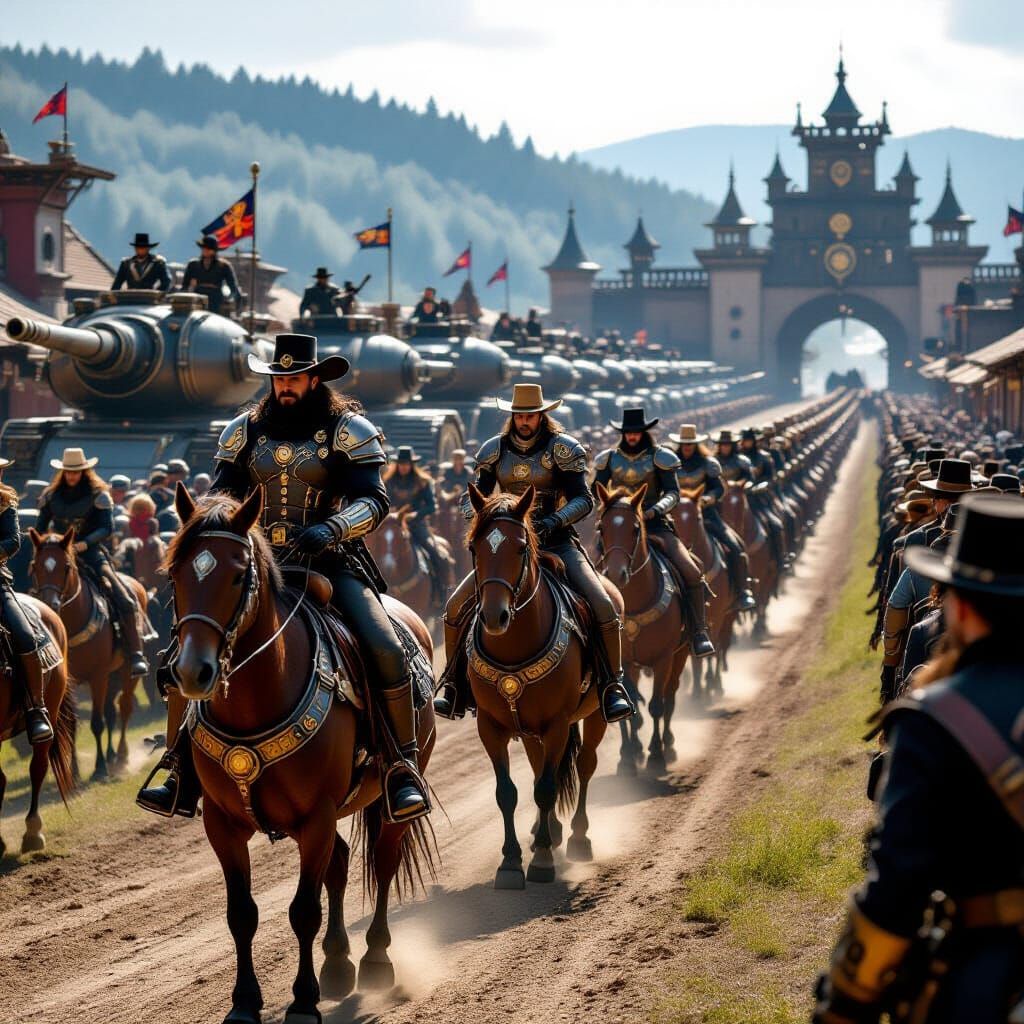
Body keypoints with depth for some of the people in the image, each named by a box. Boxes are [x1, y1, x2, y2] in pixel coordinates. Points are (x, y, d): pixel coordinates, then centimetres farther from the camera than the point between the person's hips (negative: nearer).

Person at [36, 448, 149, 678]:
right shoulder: (51, 496, 8)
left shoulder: (98, 495, -1)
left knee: (125, 601, -18)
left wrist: (83, 544, -25)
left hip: (91, 553, -3)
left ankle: (135, 656, -14)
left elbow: (107, 529, -10)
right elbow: (40, 528, 13)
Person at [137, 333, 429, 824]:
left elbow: (373, 499, -9)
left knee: (384, 648, -26)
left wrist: (331, 528, -28)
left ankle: (403, 768, -13)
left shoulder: (349, 429, 0)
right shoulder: (245, 431, 12)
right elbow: (221, 496, 12)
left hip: (330, 564, -3)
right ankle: (182, 774, -4)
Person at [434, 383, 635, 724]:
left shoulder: (561, 448, -4)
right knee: (457, 605, -10)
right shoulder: (495, 449, 6)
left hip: (556, 541, -3)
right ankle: (452, 685, 6)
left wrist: (554, 521, -28)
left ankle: (612, 685, -8)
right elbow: (475, 497, 10)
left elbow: (583, 500, -11)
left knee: (602, 606, -23)